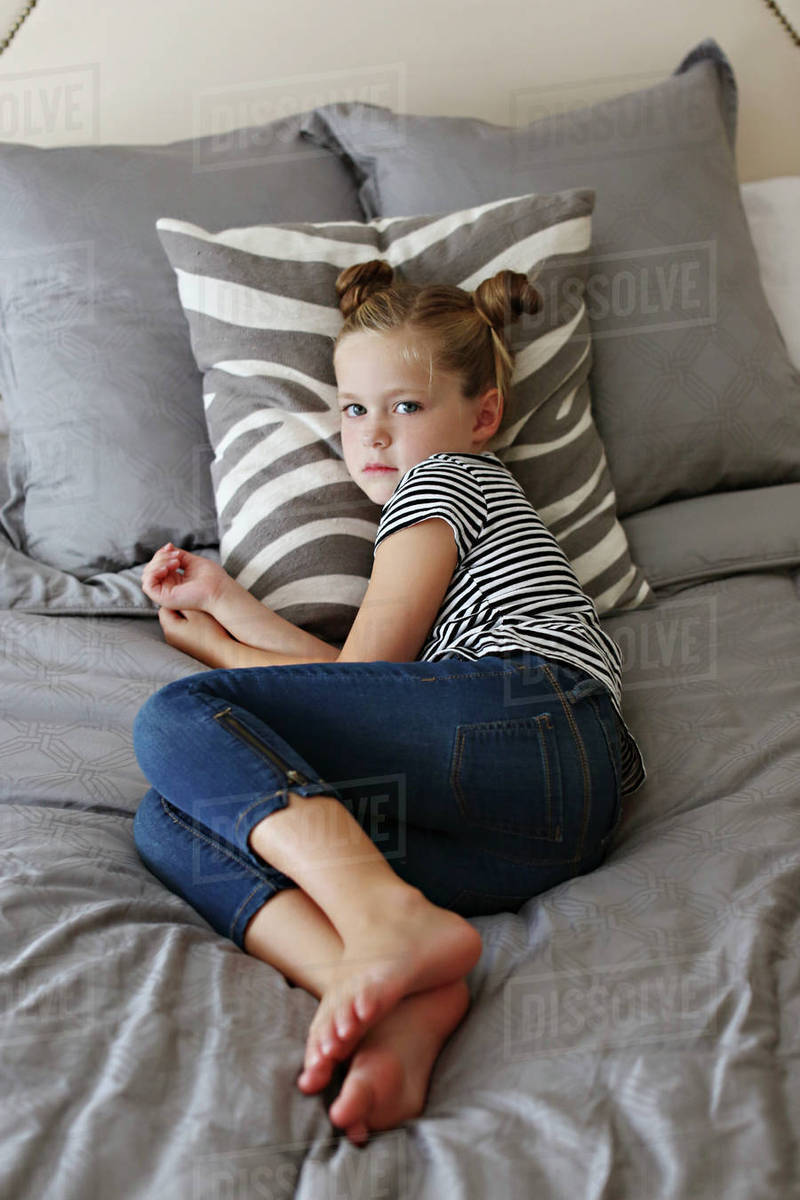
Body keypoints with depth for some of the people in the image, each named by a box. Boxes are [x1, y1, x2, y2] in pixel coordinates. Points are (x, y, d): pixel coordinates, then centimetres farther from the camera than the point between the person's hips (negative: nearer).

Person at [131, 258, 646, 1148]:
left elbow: (361, 675, 7)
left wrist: (211, 645, 23)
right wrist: (221, 594, 31)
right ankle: (398, 1003, -32)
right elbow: (364, 690, 25)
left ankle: (392, 920, -36)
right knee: (168, 822, -5)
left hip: (527, 718, -8)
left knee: (177, 719, -13)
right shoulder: (469, 505, 41)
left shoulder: (441, 479, 15)